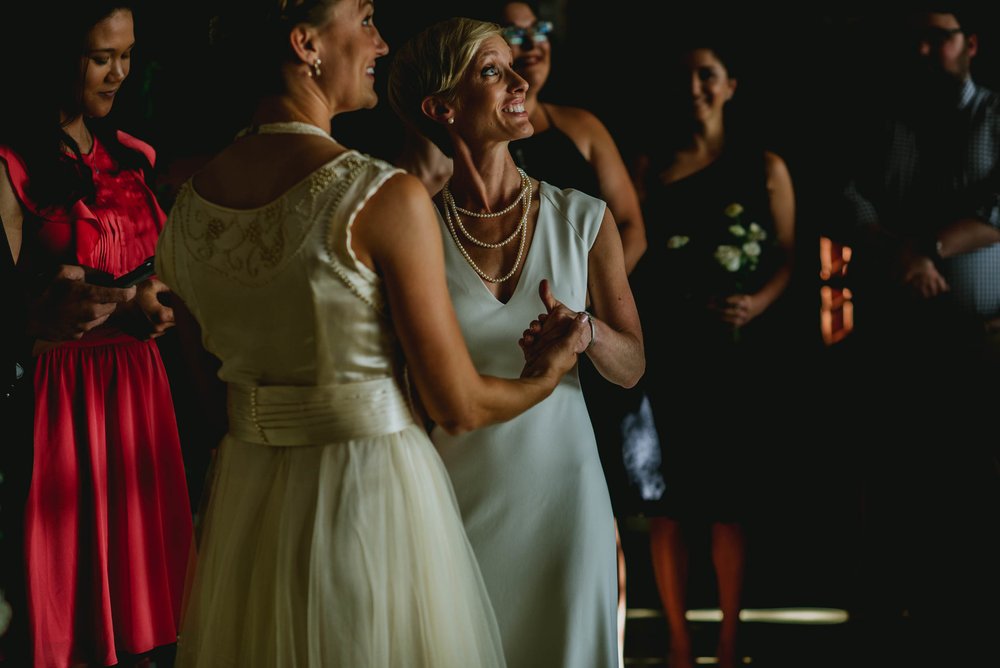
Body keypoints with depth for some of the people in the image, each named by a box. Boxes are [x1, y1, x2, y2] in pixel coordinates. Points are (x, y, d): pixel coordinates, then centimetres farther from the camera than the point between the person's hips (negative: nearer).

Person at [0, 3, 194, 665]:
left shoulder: (134, 159, 12)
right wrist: (124, 306, -18)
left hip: (139, 386, 6)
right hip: (59, 390, -6)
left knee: (142, 555, 7)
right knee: (71, 561, -1)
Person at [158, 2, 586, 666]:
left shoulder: (188, 203, -1)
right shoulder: (387, 197, -18)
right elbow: (458, 405, -14)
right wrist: (549, 372, 6)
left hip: (245, 502, 6)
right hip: (376, 497, -6)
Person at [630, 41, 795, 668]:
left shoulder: (765, 167, 6)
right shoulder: (650, 167, 8)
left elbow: (787, 255, 4)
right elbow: (632, 256, 6)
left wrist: (758, 302, -13)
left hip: (739, 350, -1)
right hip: (667, 351, 1)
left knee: (732, 499, 3)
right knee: (668, 498, 1)